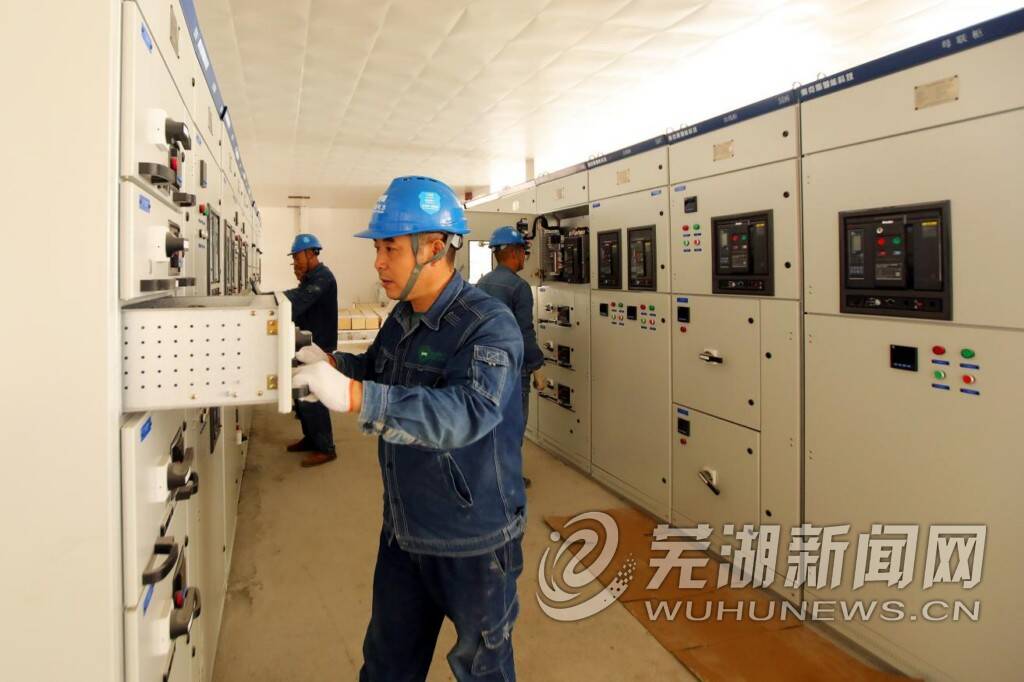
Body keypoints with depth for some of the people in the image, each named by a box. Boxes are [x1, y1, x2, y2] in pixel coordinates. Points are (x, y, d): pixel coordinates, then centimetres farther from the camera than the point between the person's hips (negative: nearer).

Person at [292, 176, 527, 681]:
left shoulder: (488, 324, -24)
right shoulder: (402, 319, 4)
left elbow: (467, 412, -39)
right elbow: (379, 369, 20)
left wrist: (355, 395, -45)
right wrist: (331, 363, -1)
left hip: (473, 541, -7)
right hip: (403, 530, 8)